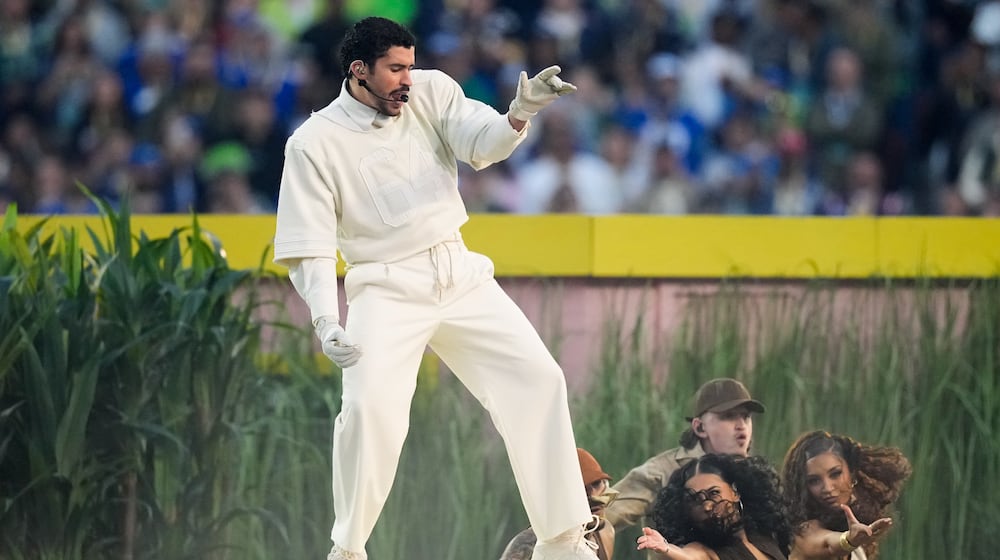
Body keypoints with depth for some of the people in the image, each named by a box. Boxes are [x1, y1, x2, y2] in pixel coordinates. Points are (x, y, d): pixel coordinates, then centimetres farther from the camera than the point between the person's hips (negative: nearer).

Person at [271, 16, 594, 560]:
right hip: (386, 290, -4)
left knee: (538, 380, -2)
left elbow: (482, 144, -13)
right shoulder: (314, 143, -8)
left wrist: (519, 113, -35)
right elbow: (309, 247, -9)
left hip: (460, 275, 4)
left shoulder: (431, 92, 1)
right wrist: (328, 325, -23)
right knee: (370, 407, -23)